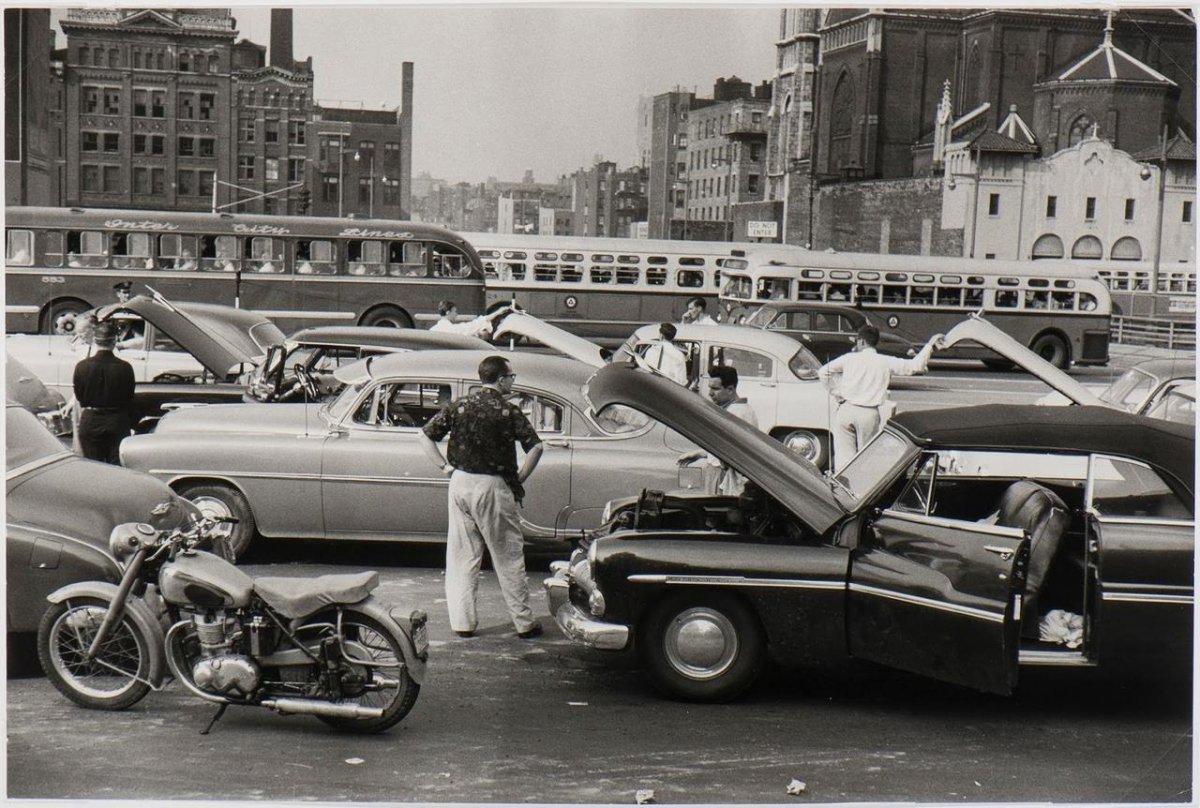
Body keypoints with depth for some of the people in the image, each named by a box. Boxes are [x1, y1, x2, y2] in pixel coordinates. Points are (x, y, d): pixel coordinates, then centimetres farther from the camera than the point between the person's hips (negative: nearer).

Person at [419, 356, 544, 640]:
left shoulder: (458, 406, 5)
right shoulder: (508, 410, -7)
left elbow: (426, 438, 4)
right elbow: (535, 447, -16)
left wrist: (446, 468, 5)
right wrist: (519, 479, -5)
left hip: (460, 483, 4)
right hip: (492, 487, -4)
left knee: (461, 555, 12)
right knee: (508, 557, 5)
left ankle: (462, 622, 14)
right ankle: (524, 623, 11)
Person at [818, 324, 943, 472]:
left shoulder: (850, 358, 5)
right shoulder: (886, 362, 2)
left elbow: (823, 372, 8)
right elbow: (915, 366, 0)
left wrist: (837, 393, 13)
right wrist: (929, 345, 8)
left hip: (846, 410, 0)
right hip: (869, 415, 0)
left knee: (843, 454, 1)